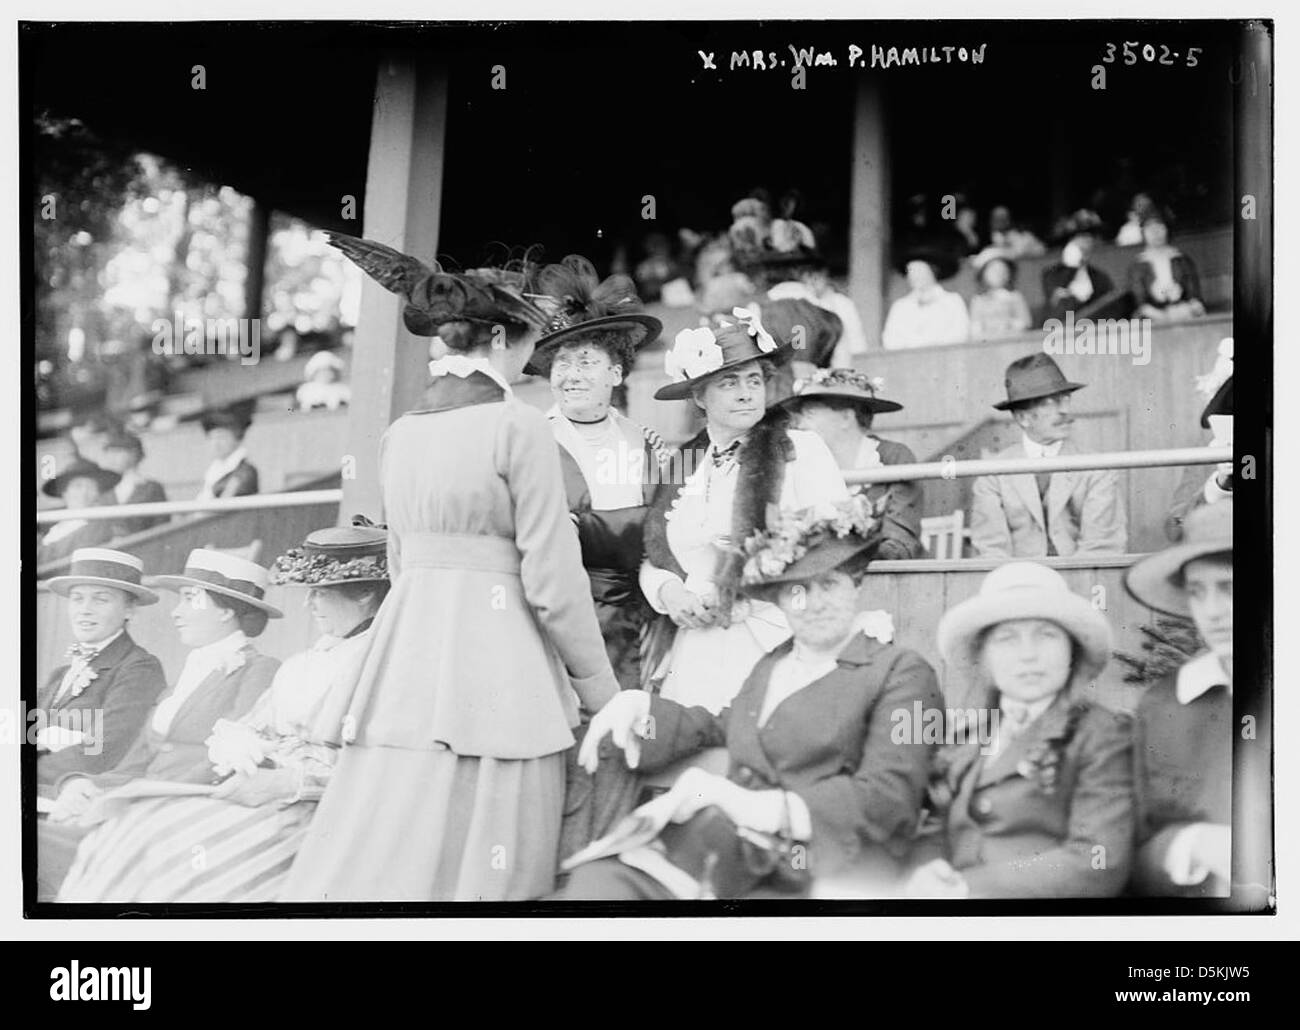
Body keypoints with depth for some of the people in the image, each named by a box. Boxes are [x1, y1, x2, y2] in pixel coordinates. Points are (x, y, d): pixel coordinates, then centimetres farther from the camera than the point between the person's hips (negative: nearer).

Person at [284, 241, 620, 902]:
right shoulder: (519, 427, -8)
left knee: (380, 853, 7)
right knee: (480, 863, -1)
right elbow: (551, 579, -10)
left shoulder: (400, 433, 11)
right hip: (497, 654, -6)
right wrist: (603, 693, 0)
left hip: (406, 652, 6)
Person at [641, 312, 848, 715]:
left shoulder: (801, 451, 0)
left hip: (774, 649, -3)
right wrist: (669, 592, -4)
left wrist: (742, 595, -9)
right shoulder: (681, 464, 14)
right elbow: (652, 559, 18)